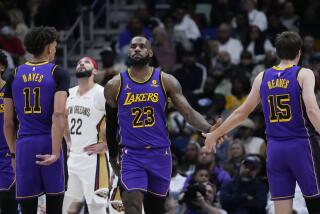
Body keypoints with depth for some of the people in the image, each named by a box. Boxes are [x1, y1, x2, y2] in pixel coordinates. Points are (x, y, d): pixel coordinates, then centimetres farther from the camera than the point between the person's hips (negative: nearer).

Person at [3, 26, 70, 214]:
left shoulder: (15, 75, 9)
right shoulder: (58, 74, -2)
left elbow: (8, 123, 10)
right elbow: (59, 115, -14)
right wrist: (55, 152, -16)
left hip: (24, 144, 2)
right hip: (48, 142, -2)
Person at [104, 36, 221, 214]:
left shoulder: (166, 81, -1)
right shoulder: (115, 85, 0)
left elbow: (188, 112, -8)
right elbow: (111, 124, 13)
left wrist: (208, 129, -27)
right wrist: (113, 157, 20)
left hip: (160, 154, 2)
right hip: (132, 157, -2)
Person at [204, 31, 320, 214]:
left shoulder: (263, 77, 10)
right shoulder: (304, 74, -4)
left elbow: (242, 112, 15)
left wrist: (215, 135, 28)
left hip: (275, 148, 4)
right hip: (302, 144, -4)